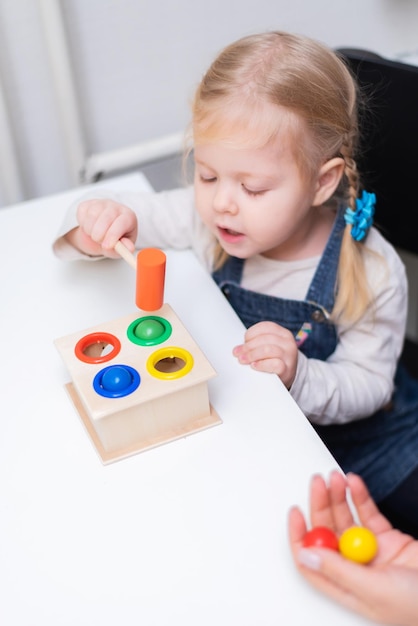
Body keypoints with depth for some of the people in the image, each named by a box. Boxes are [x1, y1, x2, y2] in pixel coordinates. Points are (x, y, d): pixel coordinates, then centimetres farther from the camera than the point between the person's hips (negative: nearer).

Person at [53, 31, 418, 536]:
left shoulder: (370, 273, -24)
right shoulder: (206, 214, -17)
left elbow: (367, 386, -16)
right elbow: (127, 214, -5)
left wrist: (298, 376, -36)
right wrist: (94, 228, -29)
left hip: (352, 435, -1)